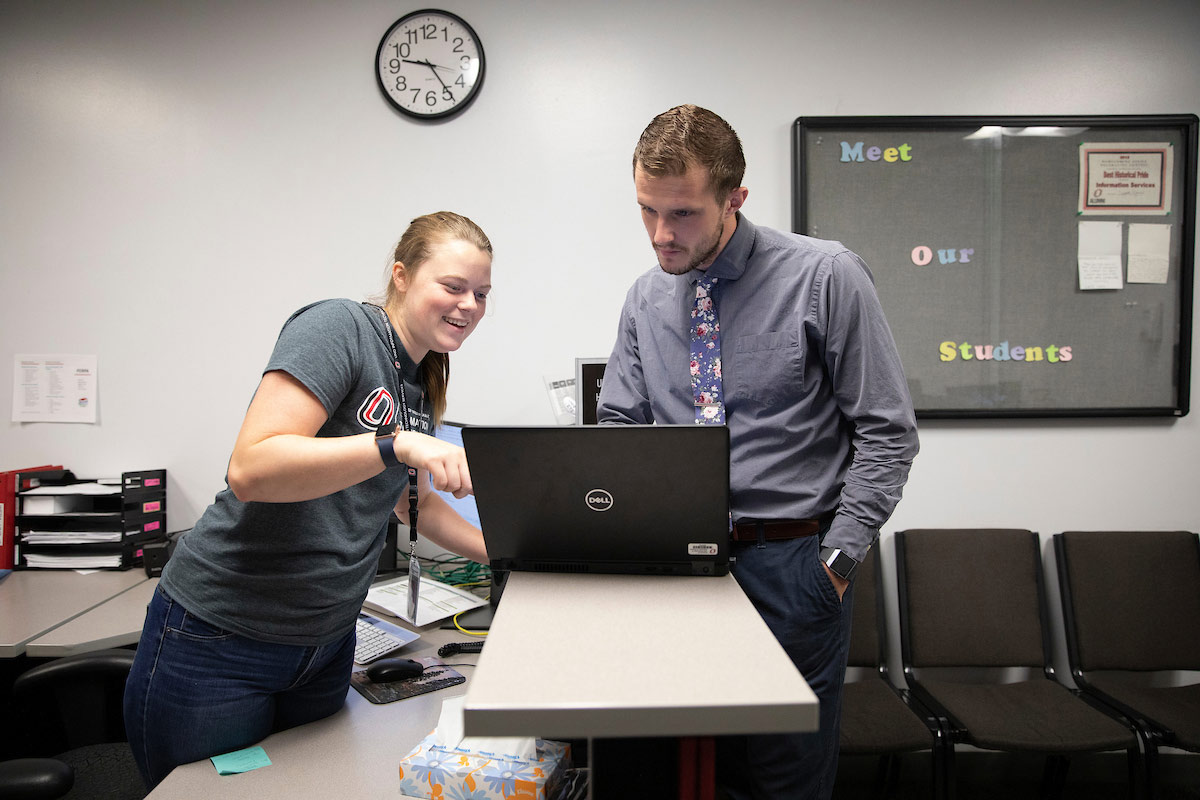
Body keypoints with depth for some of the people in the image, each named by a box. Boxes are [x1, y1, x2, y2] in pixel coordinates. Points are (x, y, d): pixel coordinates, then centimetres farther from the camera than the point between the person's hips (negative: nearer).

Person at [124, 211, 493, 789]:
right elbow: (251, 469, -27)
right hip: (218, 638, -7)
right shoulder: (338, 326, -16)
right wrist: (398, 445, -35)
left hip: (326, 643, 7)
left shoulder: (420, 386, 8)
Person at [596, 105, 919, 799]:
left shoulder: (826, 277, -9)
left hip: (792, 565, -4)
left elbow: (887, 432, -7)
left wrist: (838, 558, -12)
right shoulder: (647, 299, 5)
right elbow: (620, 426, 10)